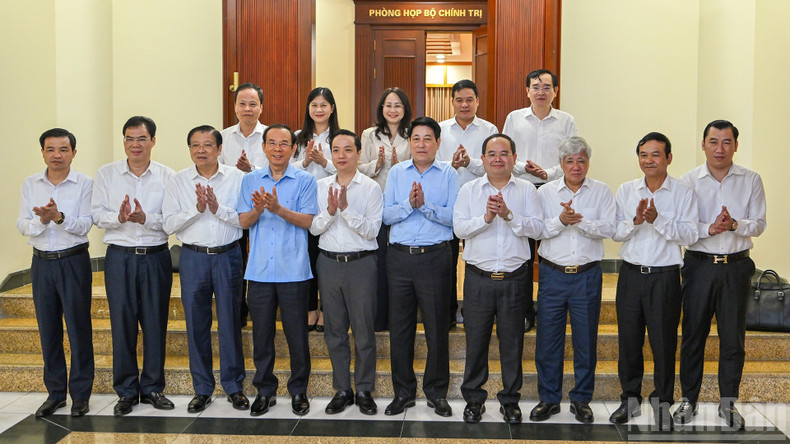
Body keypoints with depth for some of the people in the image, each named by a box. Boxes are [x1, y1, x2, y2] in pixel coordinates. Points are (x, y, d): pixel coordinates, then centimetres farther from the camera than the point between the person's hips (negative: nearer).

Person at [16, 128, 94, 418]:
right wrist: (41, 220, -20)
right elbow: (22, 226, 0)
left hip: (74, 261, -3)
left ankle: (80, 393, 11)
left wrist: (59, 217, -27)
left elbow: (84, 226, -10)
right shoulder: (30, 185, 6)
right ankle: (55, 392, 20)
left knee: (79, 328, 0)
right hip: (42, 263, 3)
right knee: (48, 329, 9)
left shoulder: (84, 184, -3)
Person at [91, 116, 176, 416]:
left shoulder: (167, 176, 2)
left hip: (156, 256, 0)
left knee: (155, 323, 5)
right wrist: (118, 217, -18)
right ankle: (127, 391, 15)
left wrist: (146, 219, -20)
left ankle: (153, 387, 19)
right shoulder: (106, 174, 5)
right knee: (122, 323, 2)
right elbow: (97, 214, 1)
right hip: (119, 256, 0)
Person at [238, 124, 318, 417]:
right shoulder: (250, 180, 10)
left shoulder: (305, 181, 2)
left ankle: (298, 390, 17)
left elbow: (308, 221, -7)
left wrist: (278, 209, -21)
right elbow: (243, 221, 5)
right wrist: (258, 209, -17)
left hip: (293, 269, -2)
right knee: (261, 333, 8)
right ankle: (265, 390, 21)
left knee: (296, 333, 2)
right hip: (259, 269, 2)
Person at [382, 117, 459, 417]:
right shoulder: (397, 172, 10)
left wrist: (424, 205, -19)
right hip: (399, 256, 2)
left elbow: (452, 217, -8)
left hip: (434, 257, -2)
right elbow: (386, 215, 1)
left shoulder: (448, 174, 3)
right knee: (399, 327, 7)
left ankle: (436, 392, 19)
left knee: (437, 327, 3)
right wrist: (408, 204, -16)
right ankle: (403, 392, 21)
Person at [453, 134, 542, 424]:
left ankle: (510, 400, 21)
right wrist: (485, 218, -18)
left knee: (512, 341, 7)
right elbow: (459, 228, -4)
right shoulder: (469, 190, 5)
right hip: (479, 278, 0)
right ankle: (474, 399, 21)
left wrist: (509, 215, -18)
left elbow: (536, 228, -6)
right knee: (476, 339, 7)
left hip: (514, 278, 0)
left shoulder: (527, 190, 5)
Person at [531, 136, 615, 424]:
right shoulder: (545, 192, 5)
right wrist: (560, 220, -21)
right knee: (548, 339, 4)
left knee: (586, 341, 7)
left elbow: (608, 228, -8)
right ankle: (549, 398, 18)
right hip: (552, 274, 0)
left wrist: (579, 222, -20)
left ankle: (581, 400, 21)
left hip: (587, 275, 0)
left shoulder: (601, 192, 5)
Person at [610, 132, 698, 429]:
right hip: (631, 273, 3)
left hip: (665, 276, -3)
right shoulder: (625, 191, 6)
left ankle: (662, 403, 20)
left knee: (664, 342, 3)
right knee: (628, 340, 10)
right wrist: (635, 221, -15)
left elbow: (690, 235, -10)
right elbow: (614, 233, 3)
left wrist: (658, 219, -21)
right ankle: (630, 399, 25)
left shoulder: (683, 193, -2)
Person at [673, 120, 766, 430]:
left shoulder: (751, 181, 3)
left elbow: (758, 224, 0)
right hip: (699, 265, -1)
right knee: (693, 333, 5)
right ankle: (689, 400, 17)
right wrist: (710, 228, -21)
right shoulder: (688, 181, 0)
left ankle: (728, 403, 19)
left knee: (733, 337, 5)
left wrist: (734, 225, -19)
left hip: (736, 267, 1)